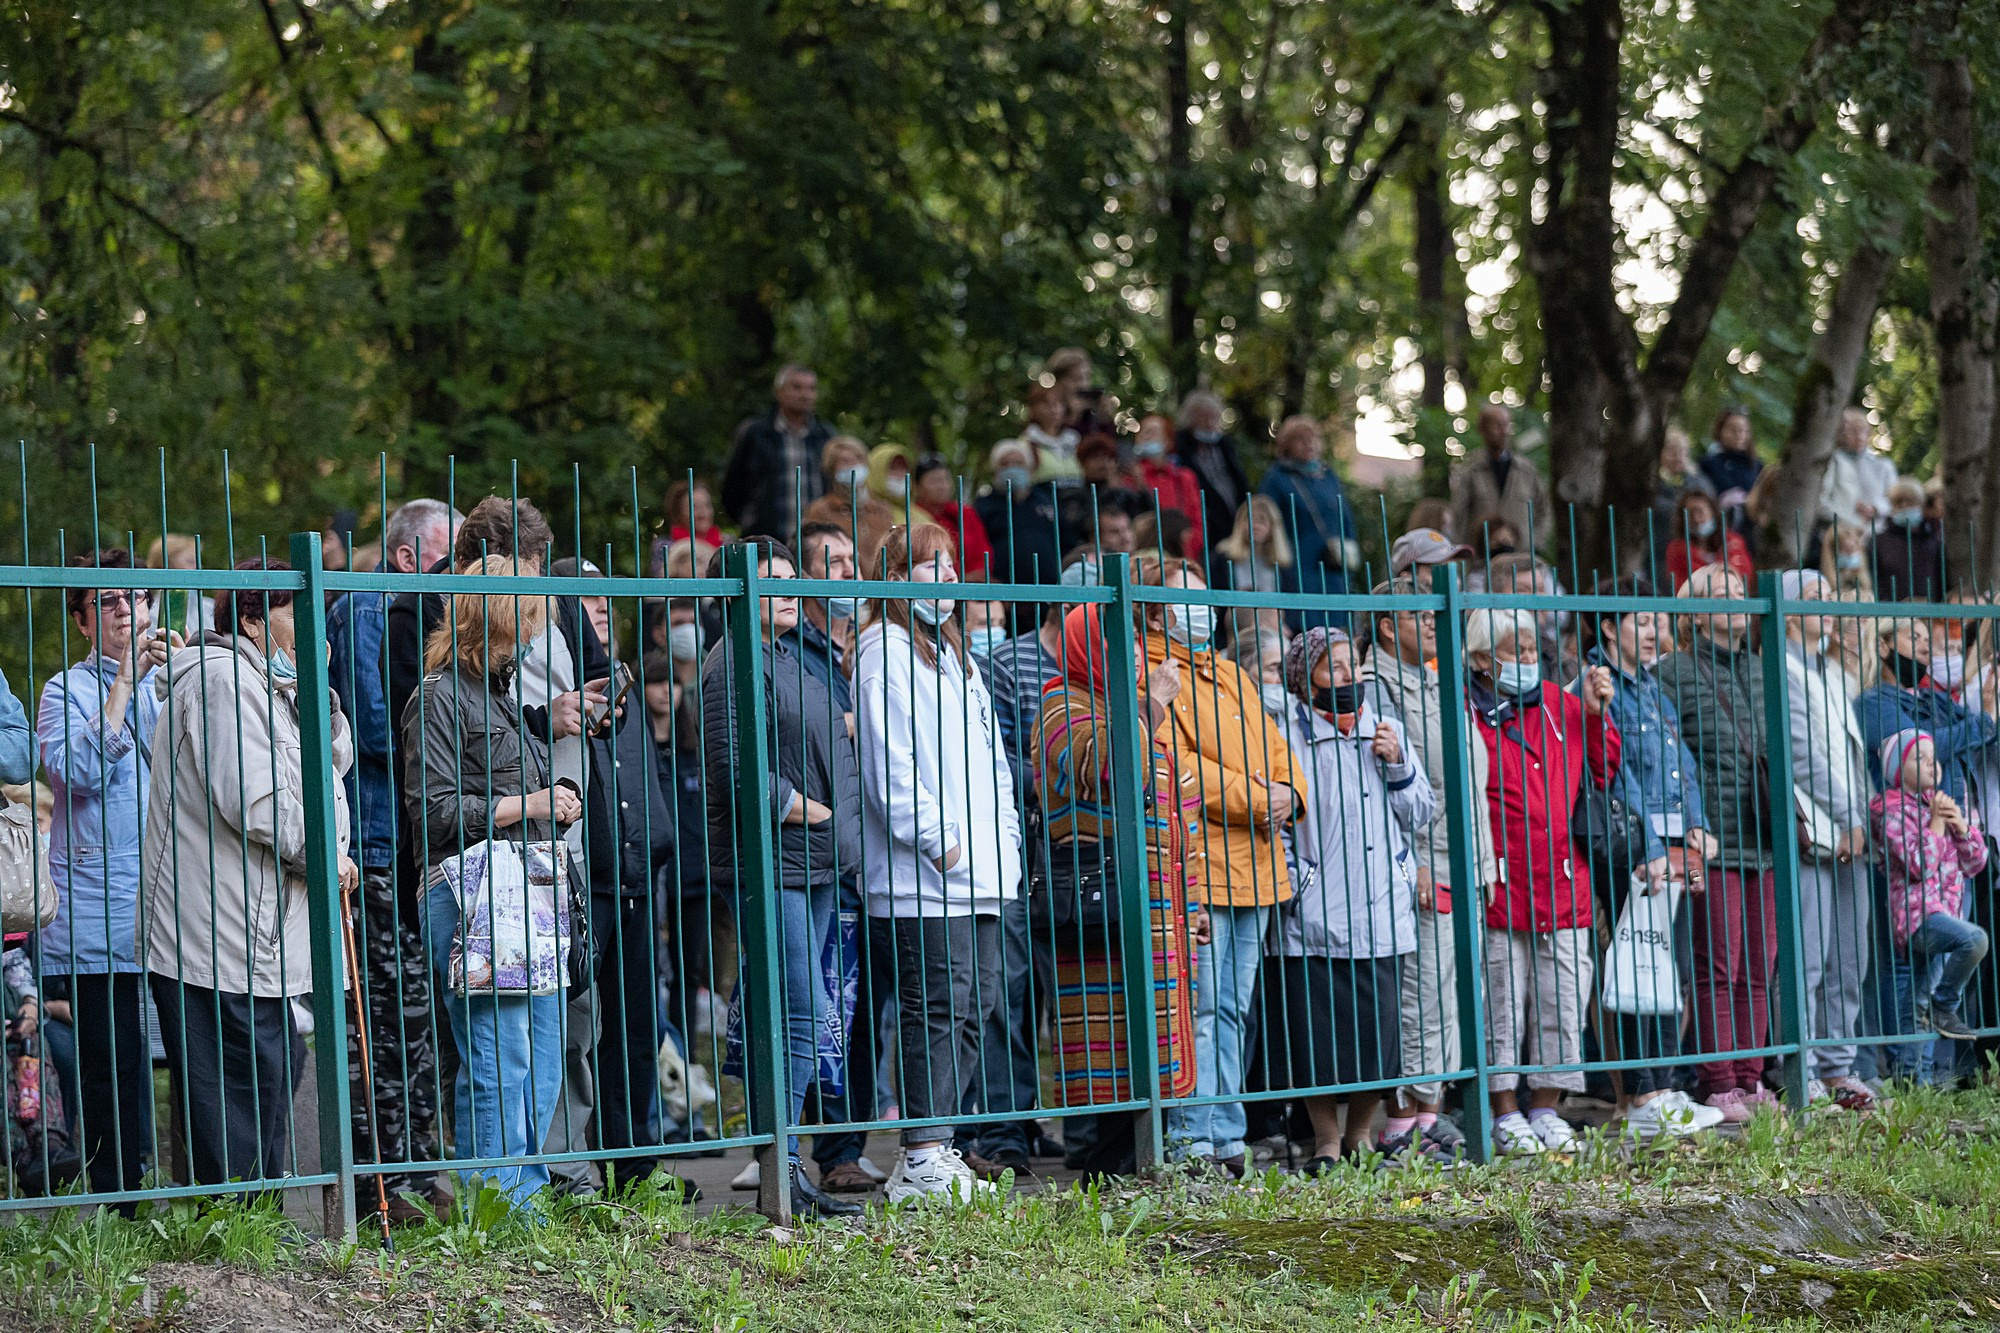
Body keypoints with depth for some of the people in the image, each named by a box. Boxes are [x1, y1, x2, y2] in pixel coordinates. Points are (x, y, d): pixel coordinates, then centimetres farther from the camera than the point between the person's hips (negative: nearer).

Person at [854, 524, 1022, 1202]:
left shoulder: (955, 653, 23)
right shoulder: (886, 651, -6)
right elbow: (889, 759, -14)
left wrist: (1005, 835, 14)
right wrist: (934, 839, -16)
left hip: (979, 870, 9)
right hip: (923, 873, -9)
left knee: (978, 1000, 8)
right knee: (939, 1005, -11)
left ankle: (934, 1149, 14)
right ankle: (922, 1159, -8)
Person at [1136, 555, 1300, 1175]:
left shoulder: (1229, 674, 23)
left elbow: (1272, 746, 22)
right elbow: (1174, 763, -16)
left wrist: (1285, 793, 0)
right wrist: (1256, 798, -15)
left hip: (1253, 865, 9)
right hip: (1195, 865, -9)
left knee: (1232, 1010, 10)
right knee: (1198, 1009, -10)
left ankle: (1226, 1137, 14)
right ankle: (1194, 1142, -9)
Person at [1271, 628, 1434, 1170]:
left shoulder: (1386, 730, 13)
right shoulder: (1288, 736, -1)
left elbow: (1421, 813, 14)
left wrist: (1397, 764, -1)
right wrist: (1294, 882, -11)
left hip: (1381, 912, 3)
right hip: (1314, 917, -3)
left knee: (1380, 1033, 2)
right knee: (1316, 1034, -2)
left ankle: (1360, 1135, 19)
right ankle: (1326, 1142, 12)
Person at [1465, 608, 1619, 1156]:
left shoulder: (1561, 705, 12)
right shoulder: (1463, 714, -5)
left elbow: (1602, 774, 17)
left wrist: (1596, 715, 4)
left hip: (1562, 885, 5)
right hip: (1499, 890, -5)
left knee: (1562, 1003, 6)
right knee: (1503, 1004, 0)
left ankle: (1546, 1110, 16)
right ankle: (1507, 1116, 9)